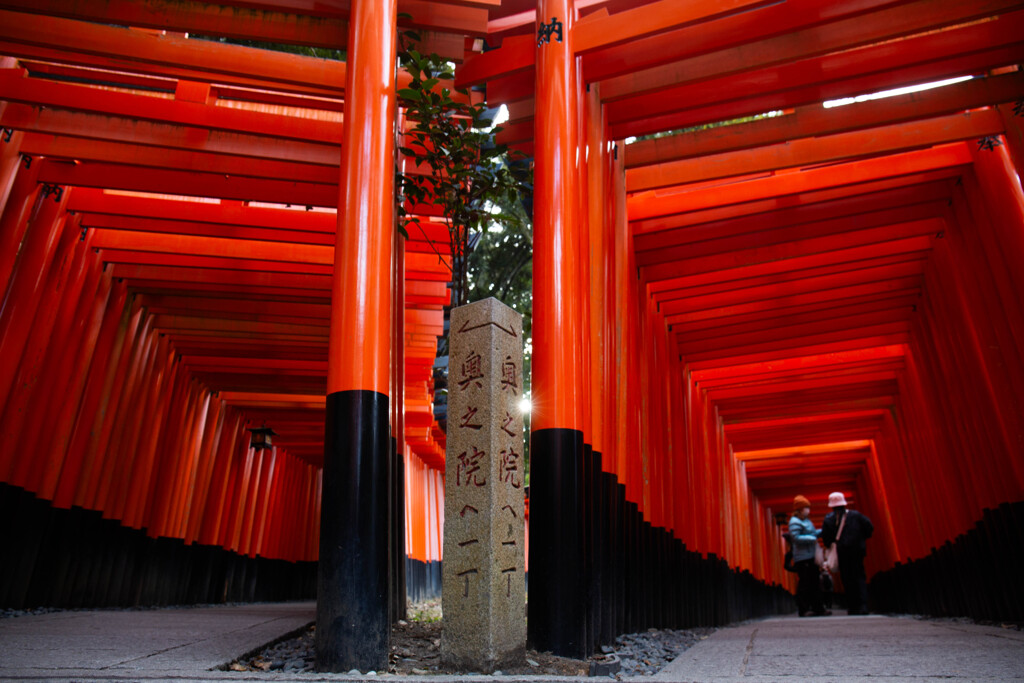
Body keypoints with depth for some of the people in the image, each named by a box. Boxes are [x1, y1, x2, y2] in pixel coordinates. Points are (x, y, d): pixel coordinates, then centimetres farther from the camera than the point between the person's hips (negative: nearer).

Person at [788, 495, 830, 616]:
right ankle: (803, 609, -3)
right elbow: (796, 538, -21)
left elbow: (814, 533, 23)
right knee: (804, 583, -8)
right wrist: (812, 538, -18)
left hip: (811, 557, 10)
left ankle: (817, 608, 19)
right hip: (802, 558, -10)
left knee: (814, 583, 12)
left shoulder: (806, 521, 19)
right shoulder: (795, 522, -12)